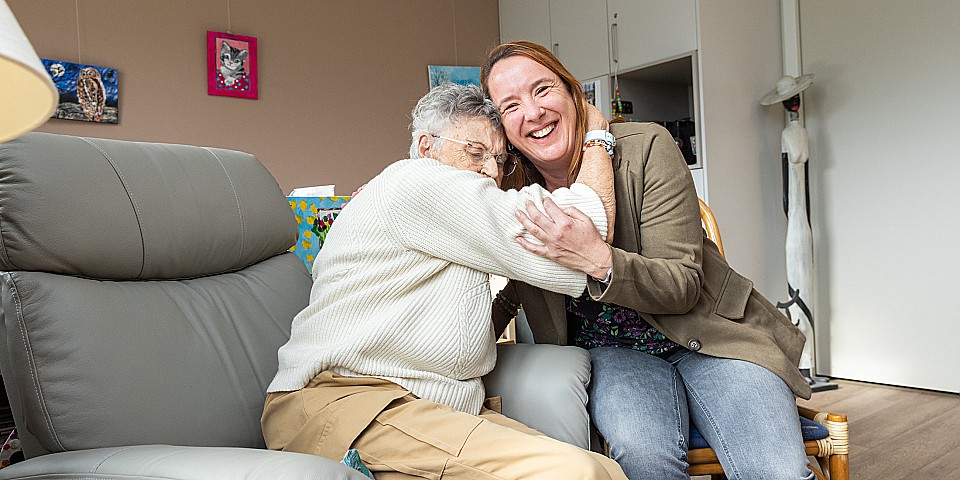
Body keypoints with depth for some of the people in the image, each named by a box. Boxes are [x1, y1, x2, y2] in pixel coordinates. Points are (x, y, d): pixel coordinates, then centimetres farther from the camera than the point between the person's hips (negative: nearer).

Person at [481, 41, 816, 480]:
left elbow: (684, 286, -14)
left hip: (705, 335, -1)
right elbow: (497, 311, 8)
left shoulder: (646, 148, -11)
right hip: (611, 350, 1)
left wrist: (599, 261, -32)